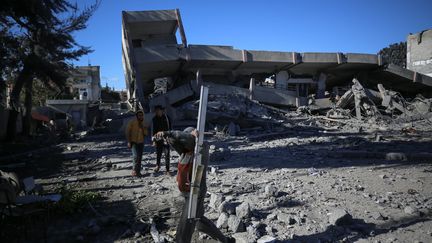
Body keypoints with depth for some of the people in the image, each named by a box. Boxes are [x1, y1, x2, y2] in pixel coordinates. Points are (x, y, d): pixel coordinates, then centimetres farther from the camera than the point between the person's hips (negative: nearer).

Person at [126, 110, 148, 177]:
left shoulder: (144, 124, 8)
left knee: (140, 157, 5)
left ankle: (138, 171, 14)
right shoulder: (132, 122, -5)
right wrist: (129, 141, -9)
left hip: (141, 142, 5)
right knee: (136, 156, -17)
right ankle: (135, 171, -5)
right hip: (133, 142, -5)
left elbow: (145, 134, 9)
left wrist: (144, 129, -10)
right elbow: (127, 132, -3)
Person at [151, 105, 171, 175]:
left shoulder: (167, 117, -5)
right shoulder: (155, 119, 1)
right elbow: (154, 130, 4)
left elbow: (169, 128, -4)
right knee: (158, 153, 14)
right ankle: (158, 165, 39)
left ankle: (167, 169, 7)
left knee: (167, 155, -2)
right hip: (158, 139, 2)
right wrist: (154, 140, 0)